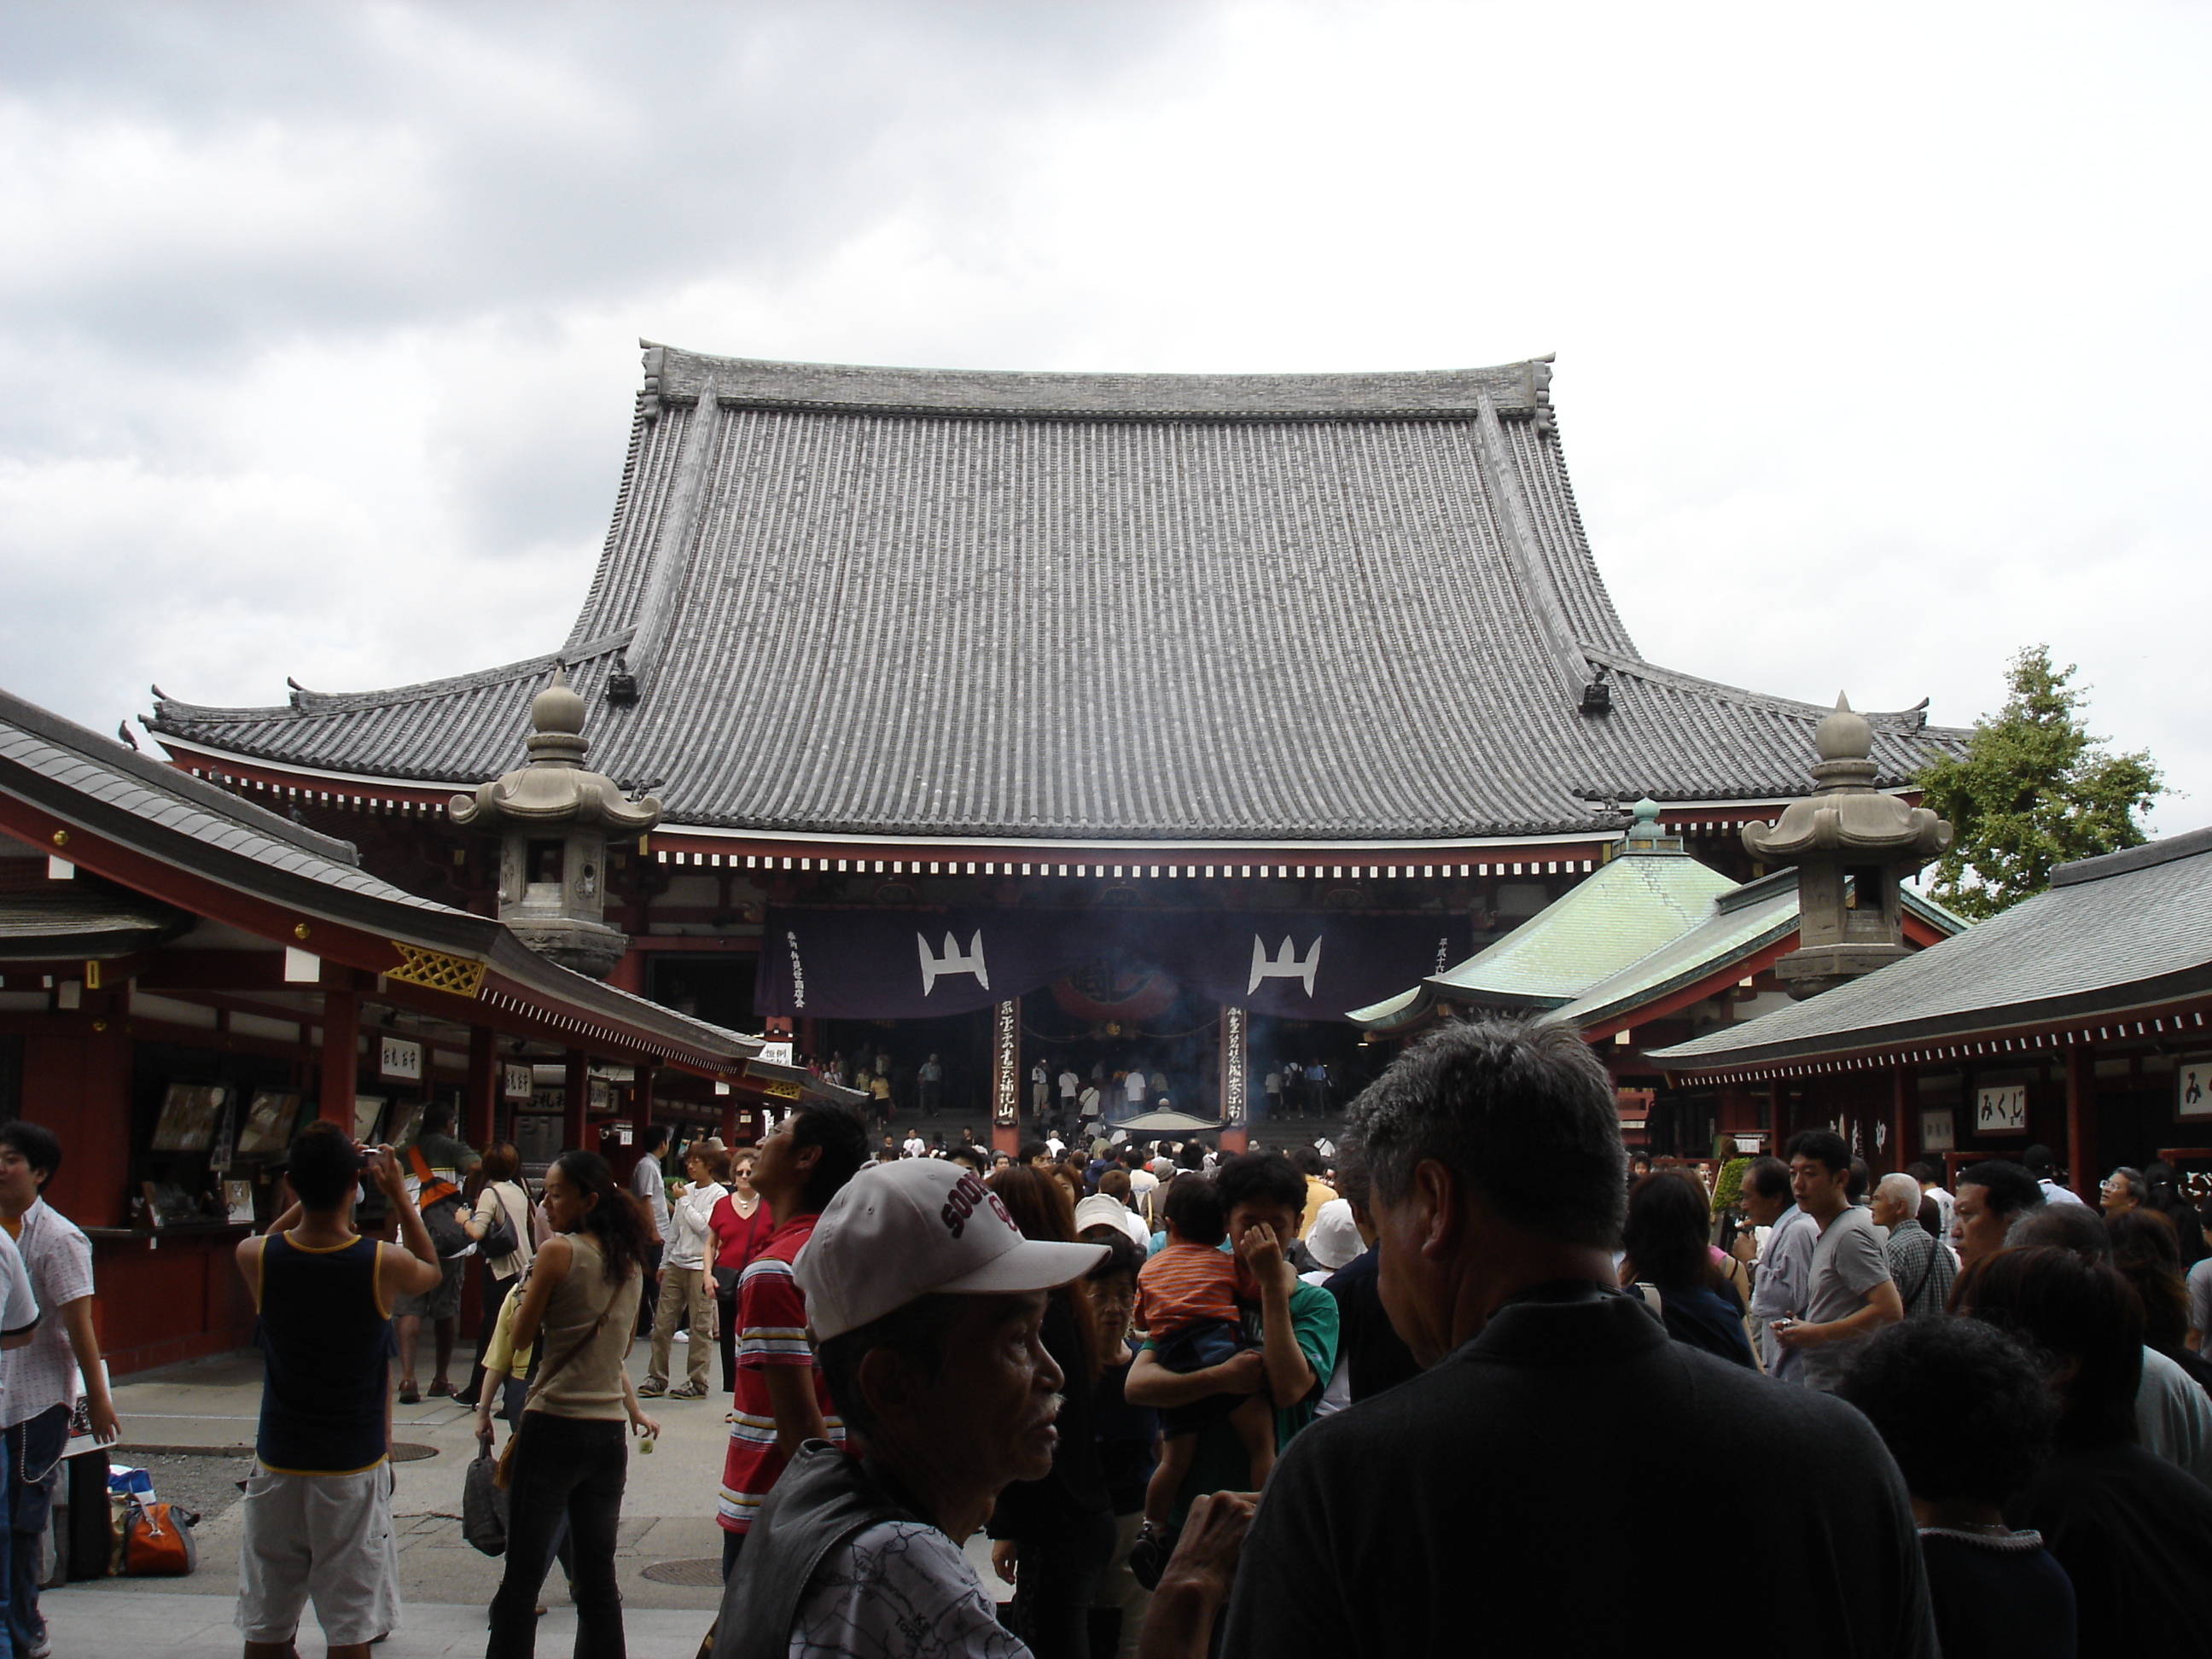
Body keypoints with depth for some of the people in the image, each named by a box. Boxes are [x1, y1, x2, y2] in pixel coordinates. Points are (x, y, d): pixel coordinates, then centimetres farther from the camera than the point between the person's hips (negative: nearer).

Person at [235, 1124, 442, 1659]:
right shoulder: (383, 1265, -14)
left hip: (277, 1468, 3)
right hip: (353, 1471, -2)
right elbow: (432, 1270, 10)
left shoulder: (256, 1258, -9)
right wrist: (398, 1193, 13)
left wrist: (315, 1184, 15)